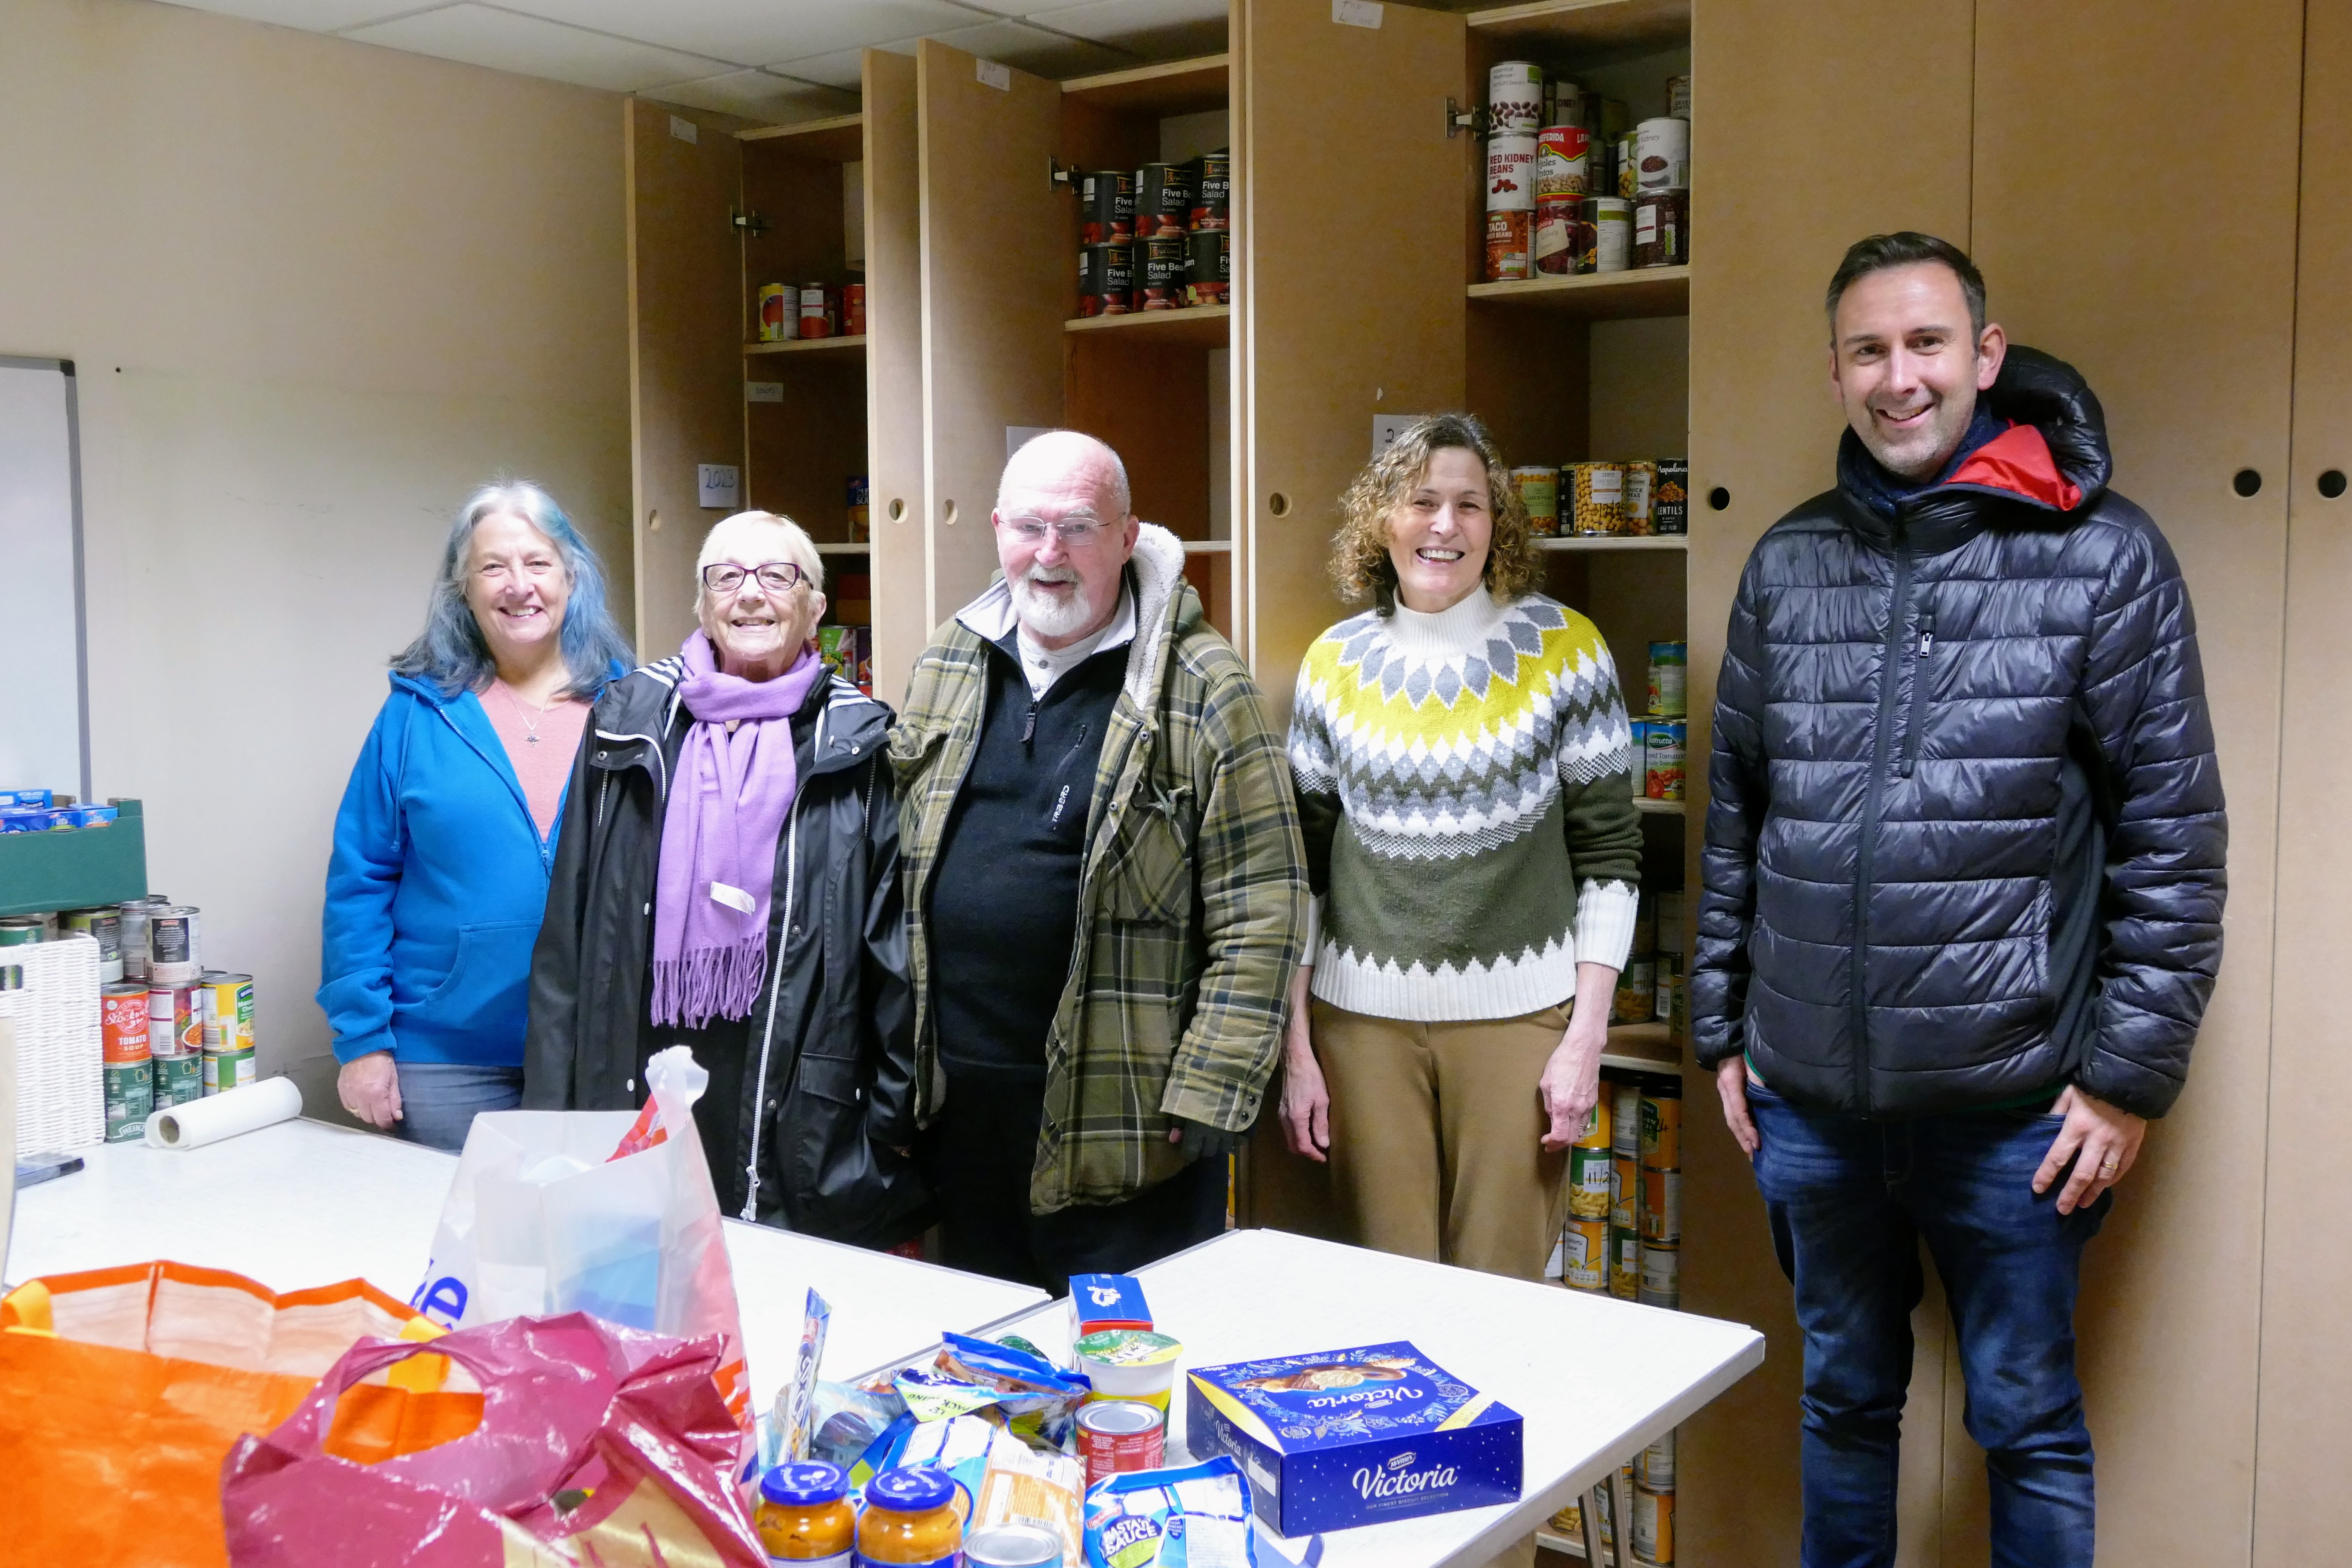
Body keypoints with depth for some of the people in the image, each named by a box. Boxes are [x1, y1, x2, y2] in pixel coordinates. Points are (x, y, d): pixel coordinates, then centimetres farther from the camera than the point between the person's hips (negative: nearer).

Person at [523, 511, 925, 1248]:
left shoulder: (859, 742, 1)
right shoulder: (631, 718, 7)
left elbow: (898, 948, 2)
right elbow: (568, 931, 8)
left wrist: (895, 1123, -1)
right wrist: (551, 1106, 4)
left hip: (804, 1124, -1)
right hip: (638, 1098, 2)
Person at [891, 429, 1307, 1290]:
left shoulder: (1201, 687, -10)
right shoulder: (947, 663, 8)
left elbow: (1260, 913, -12)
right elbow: (902, 859, 15)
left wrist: (1209, 1093, -15)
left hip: (1121, 1121, -5)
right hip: (957, 1098, 5)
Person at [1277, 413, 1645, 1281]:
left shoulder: (1564, 649, -2)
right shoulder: (1334, 663, 4)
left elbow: (1608, 852, 0)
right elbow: (1300, 867, 8)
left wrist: (1585, 1037, -5)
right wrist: (1296, 1049, 4)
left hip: (1519, 1014, -1)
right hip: (1363, 1019, 2)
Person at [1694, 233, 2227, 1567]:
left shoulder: (2106, 555, -6)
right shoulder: (1788, 566, 5)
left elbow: (2174, 838, -6)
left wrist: (2131, 1071, -8)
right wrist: (1723, 1029, 9)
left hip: (2012, 1105, -3)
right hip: (1808, 1097, 3)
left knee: (2029, 1424, 12)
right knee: (1845, 1399, 19)